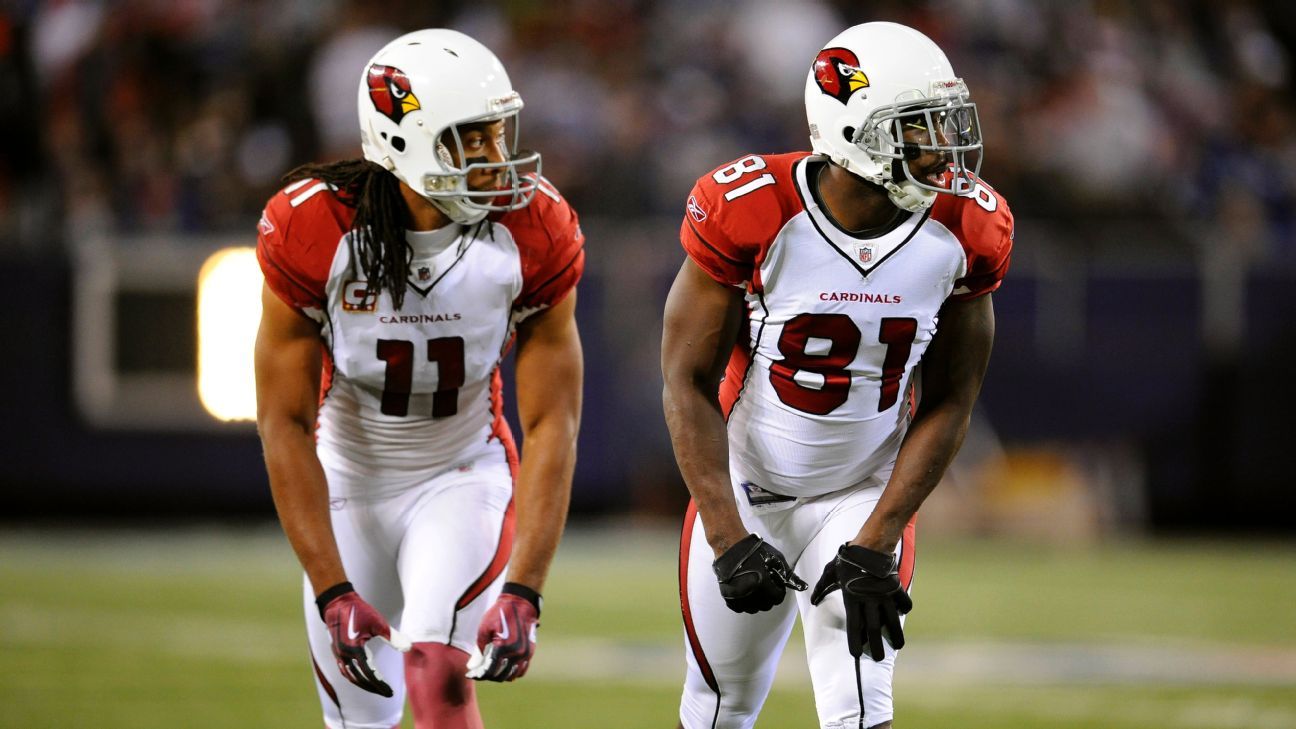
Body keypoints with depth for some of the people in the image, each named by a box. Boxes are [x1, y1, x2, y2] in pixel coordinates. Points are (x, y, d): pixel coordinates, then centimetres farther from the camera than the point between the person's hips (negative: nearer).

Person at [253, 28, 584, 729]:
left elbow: (551, 425, -16)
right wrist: (334, 594, -22)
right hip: (348, 483, 1)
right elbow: (285, 424, -17)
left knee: (437, 669, -25)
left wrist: (522, 593, -26)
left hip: (461, 479, -1)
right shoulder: (313, 231, -22)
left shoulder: (533, 236, -19)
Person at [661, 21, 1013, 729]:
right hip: (743, 491, -1)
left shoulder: (965, 231, -15)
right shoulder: (748, 212, -23)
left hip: (865, 498, 1)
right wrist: (730, 540, -21)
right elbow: (689, 384, -15)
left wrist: (873, 547, -14)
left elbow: (947, 402, -7)